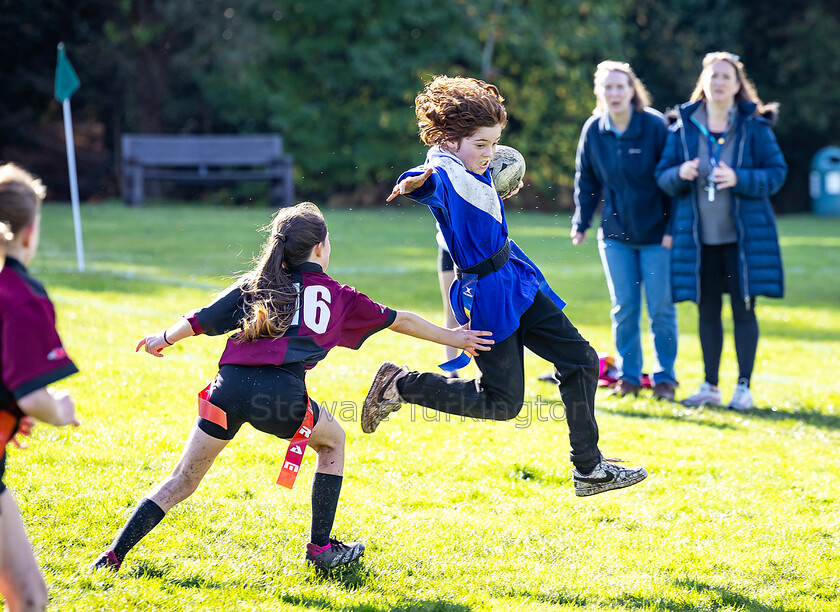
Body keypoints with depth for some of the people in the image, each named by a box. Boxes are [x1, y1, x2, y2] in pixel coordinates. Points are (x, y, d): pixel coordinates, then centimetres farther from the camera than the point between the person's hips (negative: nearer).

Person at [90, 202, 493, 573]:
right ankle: (321, 548, 25)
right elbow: (400, 321, 30)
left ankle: (114, 556, 2)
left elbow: (202, 321, 16)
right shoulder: (338, 297, 20)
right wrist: (455, 338, 42)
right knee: (333, 441, 28)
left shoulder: (257, 283, 23)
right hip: (283, 393, -2)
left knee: (183, 480, 12)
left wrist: (162, 340, 32)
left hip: (230, 386, 2)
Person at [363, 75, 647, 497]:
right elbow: (433, 183, -49)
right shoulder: (444, 175, -22)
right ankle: (399, 385, 8)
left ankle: (588, 469, 14)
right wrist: (418, 181, -68)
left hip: (518, 282, 9)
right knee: (503, 402, -6)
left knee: (581, 361, 8)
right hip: (484, 296, -9)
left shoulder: (476, 171, 8)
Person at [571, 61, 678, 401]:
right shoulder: (593, 130, -1)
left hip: (655, 233, -3)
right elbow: (586, 181, 12)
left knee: (661, 308, 0)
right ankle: (628, 376, 18)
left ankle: (664, 377, 12)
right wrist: (581, 224, 7)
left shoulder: (655, 126, -12)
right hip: (615, 234, 3)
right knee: (623, 308, 7)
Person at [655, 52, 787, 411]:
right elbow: (662, 175, 7)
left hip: (743, 235, -3)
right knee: (707, 311, 9)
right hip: (699, 236, 3)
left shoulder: (754, 126, -3)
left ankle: (743, 387, 6)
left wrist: (739, 179, -20)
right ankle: (710, 387, 19)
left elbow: (777, 173, -5)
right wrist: (679, 174, -15)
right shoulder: (684, 127, 4)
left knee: (743, 310, -2)